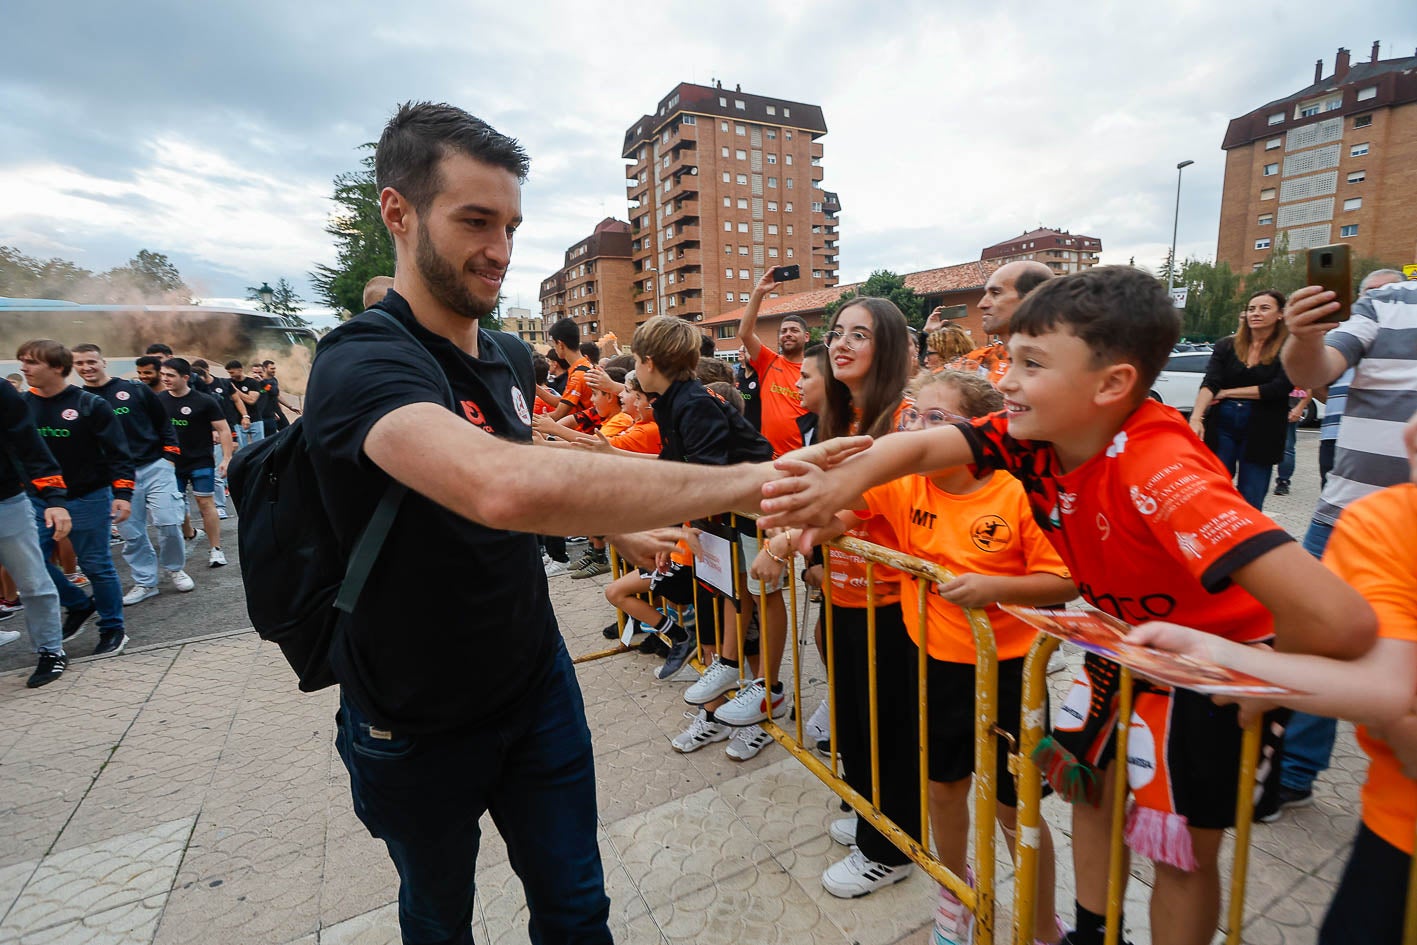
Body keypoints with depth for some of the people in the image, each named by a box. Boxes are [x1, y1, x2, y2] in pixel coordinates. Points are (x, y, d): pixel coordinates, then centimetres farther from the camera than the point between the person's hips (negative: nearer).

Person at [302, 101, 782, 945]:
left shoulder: (511, 358, -1)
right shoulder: (363, 361, -26)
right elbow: (504, 488, -48)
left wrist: (623, 527, 4)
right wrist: (743, 482, -43)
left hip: (537, 684, 5)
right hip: (417, 726, -4)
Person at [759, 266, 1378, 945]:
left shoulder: (1161, 474, -39)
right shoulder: (1035, 432, -18)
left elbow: (1339, 618, -43)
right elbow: (921, 445, -26)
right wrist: (847, 479, -47)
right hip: (1128, 645, 6)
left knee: (1181, 849, 9)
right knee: (1088, 780, 17)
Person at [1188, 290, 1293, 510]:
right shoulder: (1226, 345, 5)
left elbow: (1279, 388, -12)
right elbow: (1209, 383, -9)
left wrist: (1227, 393, -8)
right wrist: (1196, 418, -24)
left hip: (1261, 432, -1)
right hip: (1222, 426, 1)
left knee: (1250, 505, 5)